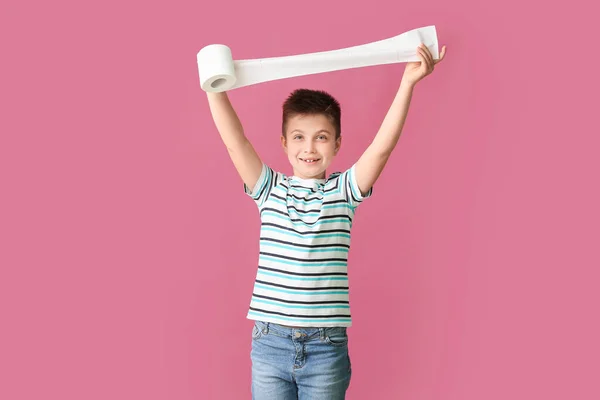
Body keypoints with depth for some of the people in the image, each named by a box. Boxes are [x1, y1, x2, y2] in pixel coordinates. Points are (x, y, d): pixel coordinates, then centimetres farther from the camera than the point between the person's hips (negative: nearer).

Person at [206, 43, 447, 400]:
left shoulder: (344, 191, 2)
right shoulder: (270, 190, 4)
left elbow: (382, 145, -10)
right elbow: (235, 141, -5)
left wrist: (408, 82, -17)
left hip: (327, 347, -1)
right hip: (270, 343, 1)